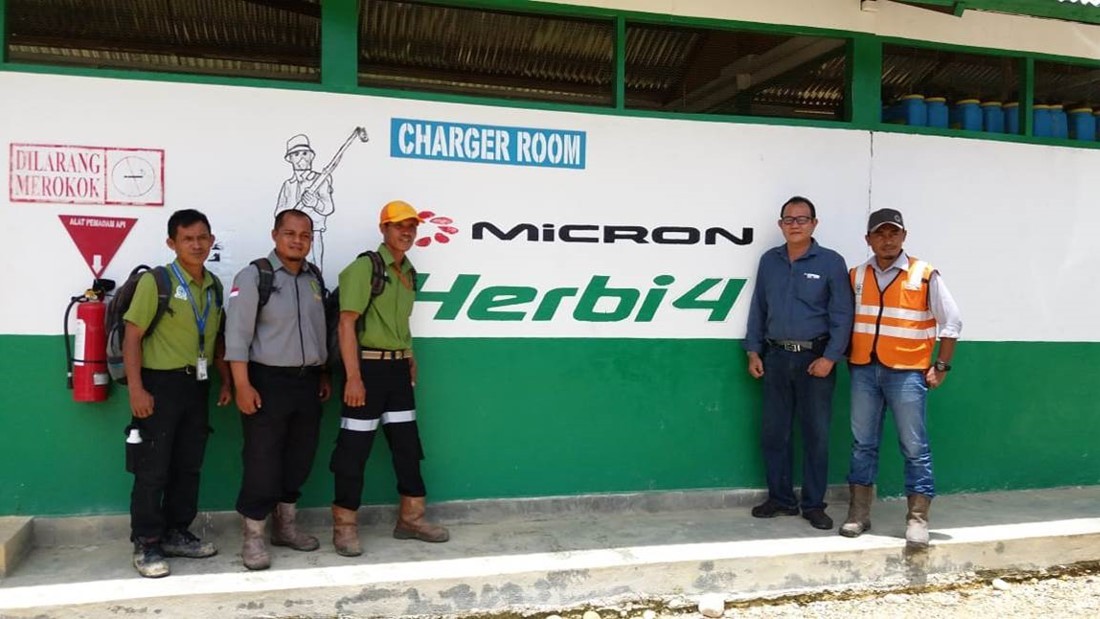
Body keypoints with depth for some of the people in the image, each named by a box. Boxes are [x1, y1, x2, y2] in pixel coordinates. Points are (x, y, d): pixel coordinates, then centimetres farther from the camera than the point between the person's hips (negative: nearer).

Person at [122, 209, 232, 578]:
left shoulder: (214, 286, 9)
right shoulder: (156, 281, -9)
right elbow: (132, 337, -10)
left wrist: (227, 382, 14)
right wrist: (136, 389, -16)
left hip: (196, 385, 6)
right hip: (160, 383, -6)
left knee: (188, 466, 13)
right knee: (153, 469, 0)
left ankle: (176, 534, 26)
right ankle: (146, 545, 11)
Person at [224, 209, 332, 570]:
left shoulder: (314, 278, 11)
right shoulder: (253, 276, -9)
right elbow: (237, 335, -14)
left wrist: (323, 375, 16)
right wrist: (242, 385, -19)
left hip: (307, 381, 7)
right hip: (268, 381, -6)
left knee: (299, 460, 14)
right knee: (262, 463, -1)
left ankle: (286, 526, 30)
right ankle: (253, 537, 11)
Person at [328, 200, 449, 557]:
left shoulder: (408, 272, 12)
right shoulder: (365, 266, -12)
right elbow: (347, 322, -17)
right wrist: (353, 377, -22)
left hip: (398, 367, 8)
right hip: (368, 366, -8)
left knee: (407, 444, 13)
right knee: (354, 448, 0)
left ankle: (411, 518, 25)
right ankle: (344, 526, 12)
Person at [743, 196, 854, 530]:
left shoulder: (831, 262, -3)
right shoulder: (769, 261, 8)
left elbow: (842, 315, -5)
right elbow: (758, 309, 12)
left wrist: (829, 358, -12)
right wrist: (753, 351, 6)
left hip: (815, 358, -3)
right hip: (776, 357, 4)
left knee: (816, 434, 3)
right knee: (773, 432, 7)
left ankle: (814, 505, 15)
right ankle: (780, 499, 21)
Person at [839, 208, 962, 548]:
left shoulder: (924, 275, -4)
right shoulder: (856, 276, 6)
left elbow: (951, 322, 0)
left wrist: (941, 366, -3)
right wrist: (849, 358, 7)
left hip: (906, 372, -3)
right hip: (864, 371, 4)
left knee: (915, 447, 0)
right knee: (863, 444, 9)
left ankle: (917, 518, 8)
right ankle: (859, 513, 18)